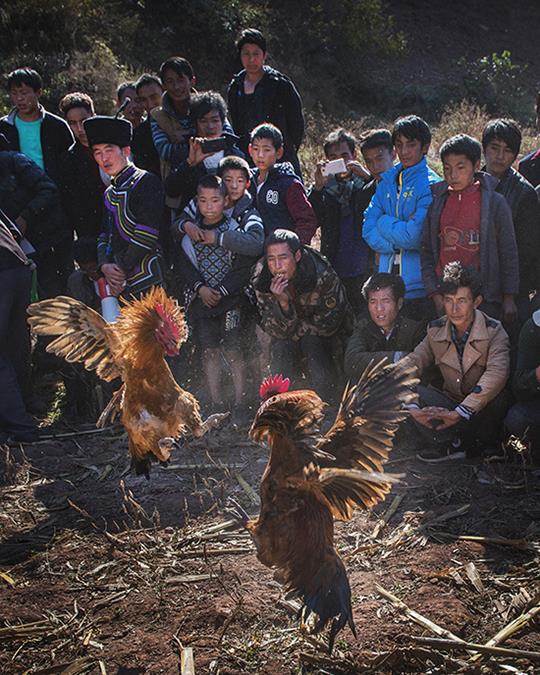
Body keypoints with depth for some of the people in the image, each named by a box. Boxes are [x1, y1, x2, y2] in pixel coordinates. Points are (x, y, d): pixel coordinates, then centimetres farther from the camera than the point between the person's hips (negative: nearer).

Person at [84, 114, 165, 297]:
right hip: (121, 284, 7)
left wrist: (121, 270, -10)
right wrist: (105, 266, -4)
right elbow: (105, 235, 16)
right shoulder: (110, 193, 19)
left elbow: (146, 236, -14)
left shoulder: (146, 182, -6)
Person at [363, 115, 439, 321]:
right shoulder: (387, 182, 10)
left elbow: (415, 236, -18)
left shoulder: (431, 185, -8)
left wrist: (384, 222, -4)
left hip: (418, 284, -5)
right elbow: (368, 230, 3)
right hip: (387, 281, 5)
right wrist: (398, 242, -12)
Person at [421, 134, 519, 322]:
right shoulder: (436, 203, 7)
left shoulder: (495, 202, 0)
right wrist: (436, 296, -1)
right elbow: (427, 252, 8)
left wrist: (509, 298, 1)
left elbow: (508, 253, 3)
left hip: (484, 298, -2)